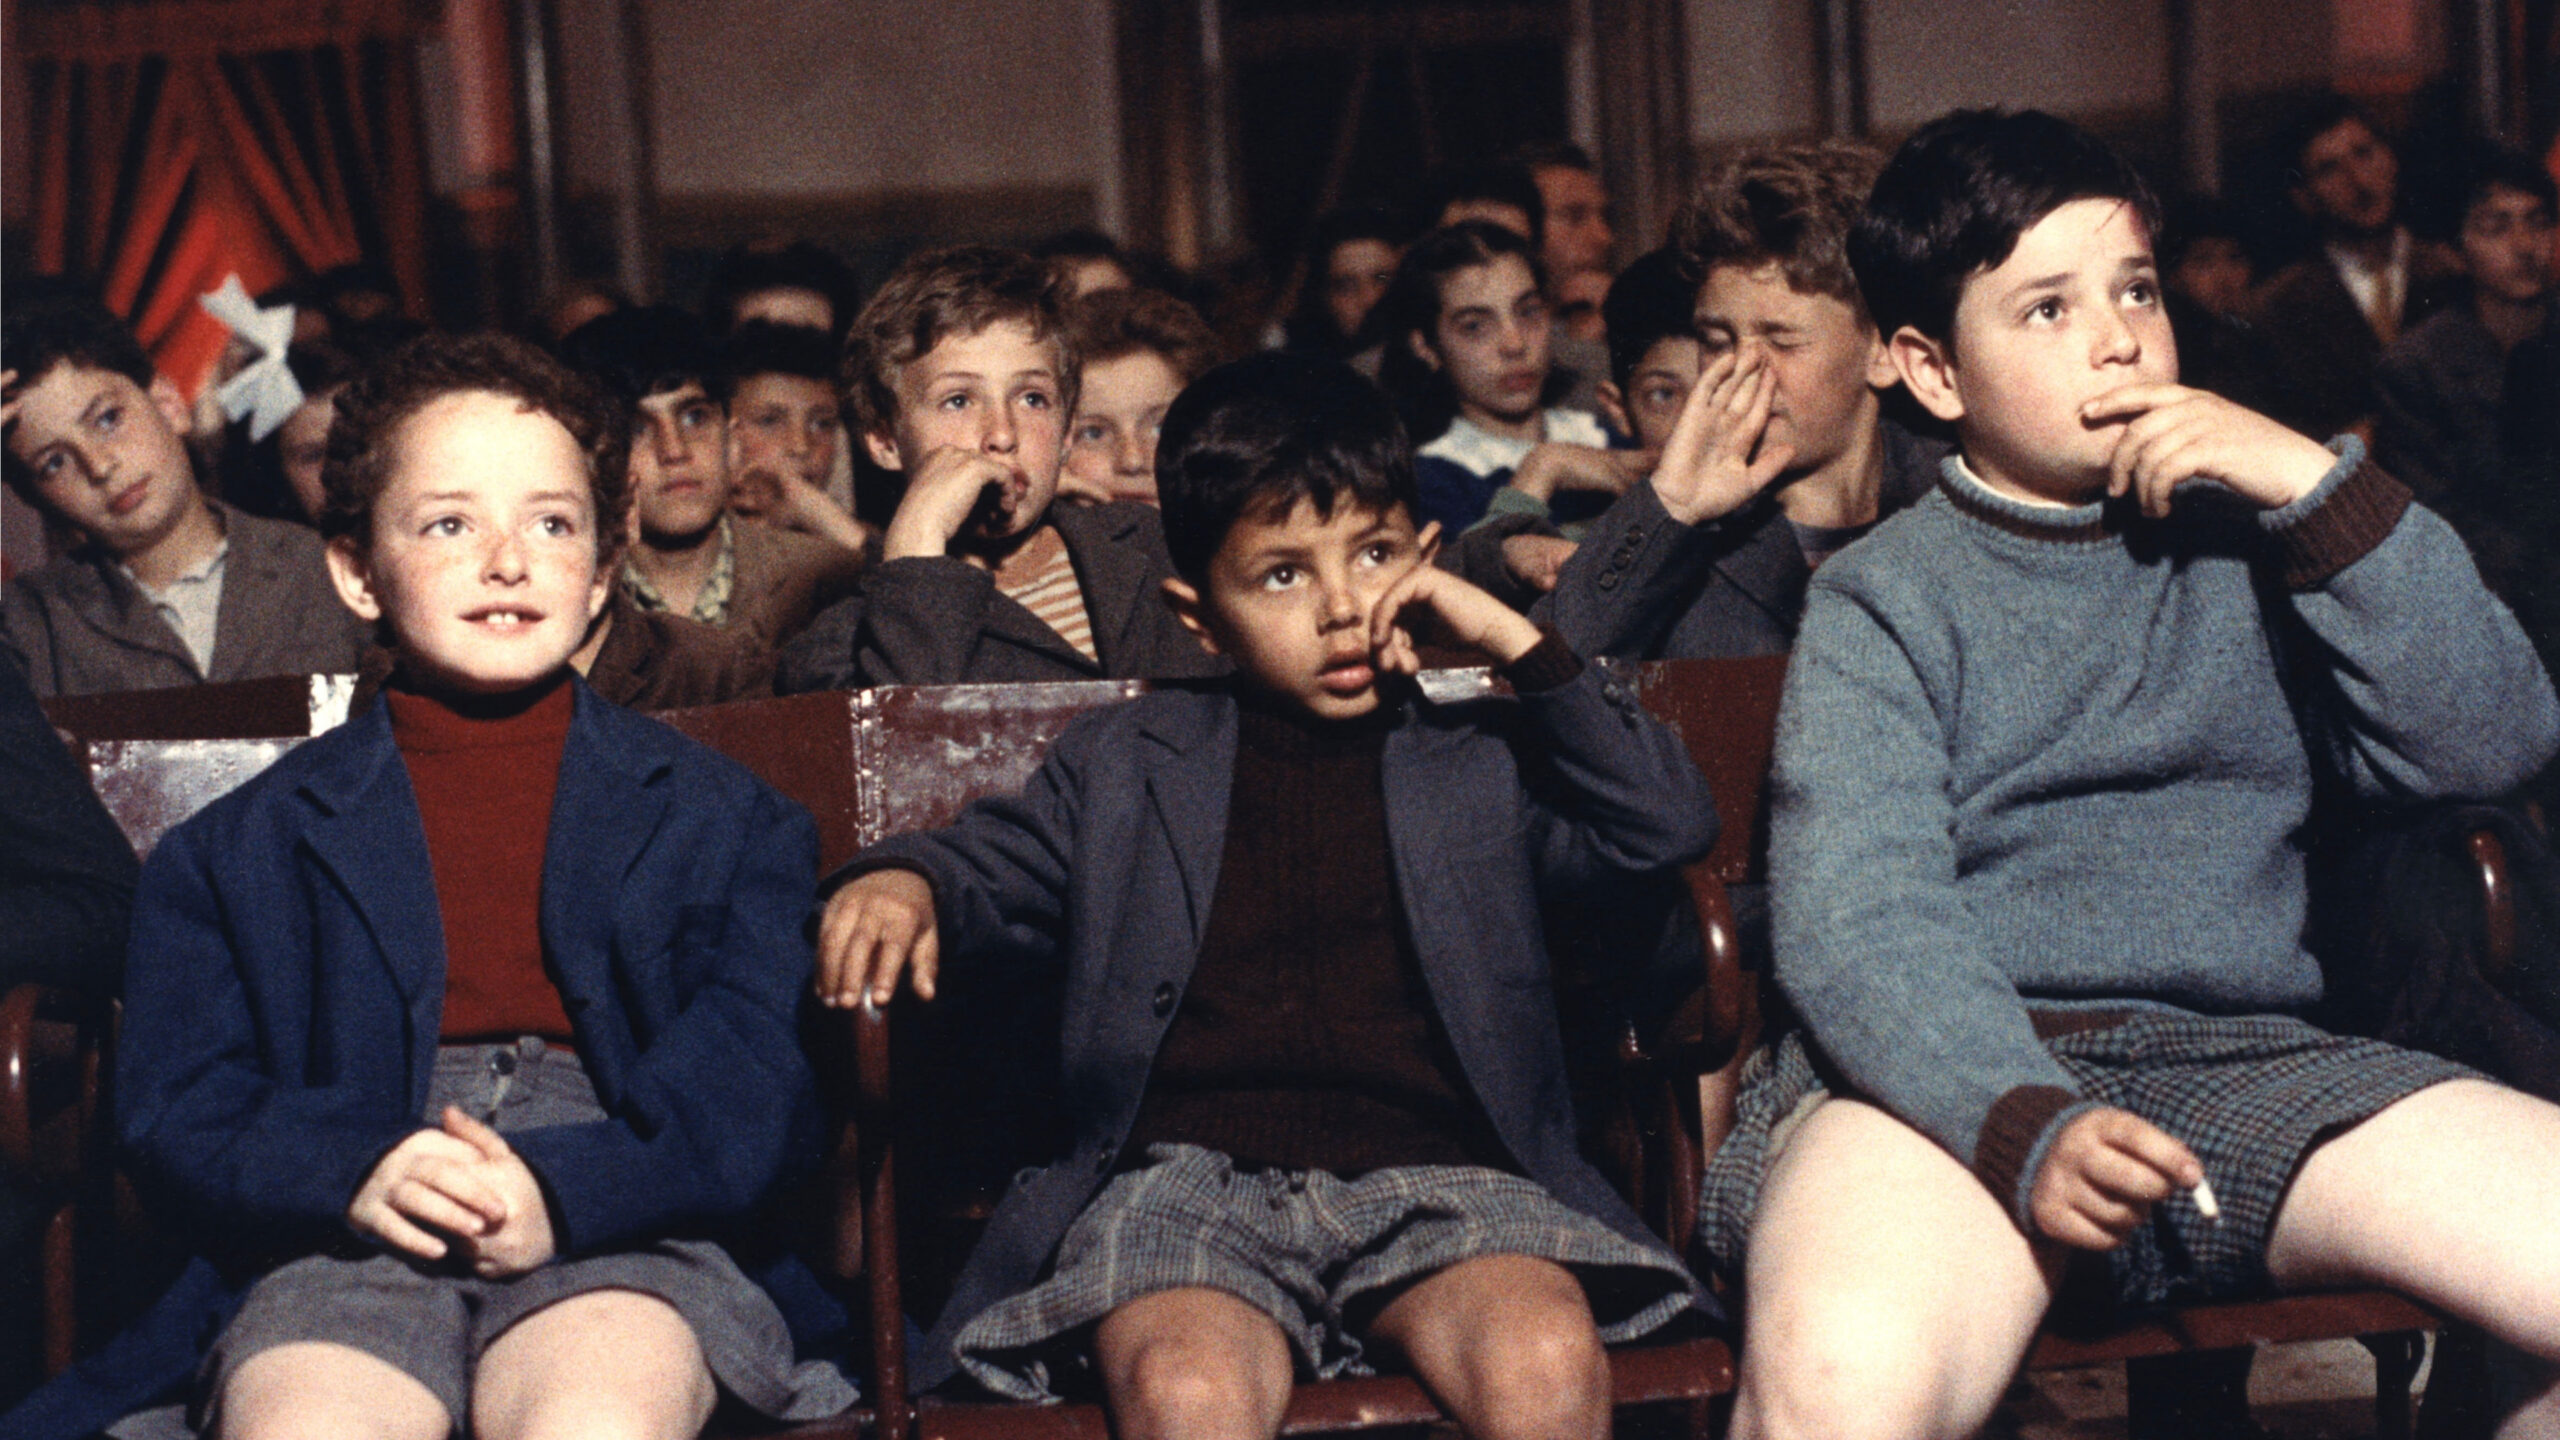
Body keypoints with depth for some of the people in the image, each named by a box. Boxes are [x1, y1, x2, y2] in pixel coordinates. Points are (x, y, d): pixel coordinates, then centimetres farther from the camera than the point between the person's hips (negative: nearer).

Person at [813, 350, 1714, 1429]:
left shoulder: (1482, 762, 22)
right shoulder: (1125, 763, 24)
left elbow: (1671, 824, 12)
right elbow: (993, 870, 25)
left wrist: (1516, 644, 9)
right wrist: (900, 883, 0)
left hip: (1432, 1177, 1)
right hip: (1189, 1173, 0)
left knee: (1547, 1363, -34)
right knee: (1190, 1394, -36)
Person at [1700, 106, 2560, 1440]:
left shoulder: (2245, 542, 17)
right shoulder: (1883, 600, 6)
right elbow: (1856, 920, -8)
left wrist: (2326, 485, -3)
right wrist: (2023, 1124, -26)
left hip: (2235, 1054, 5)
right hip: (1949, 1071, -5)